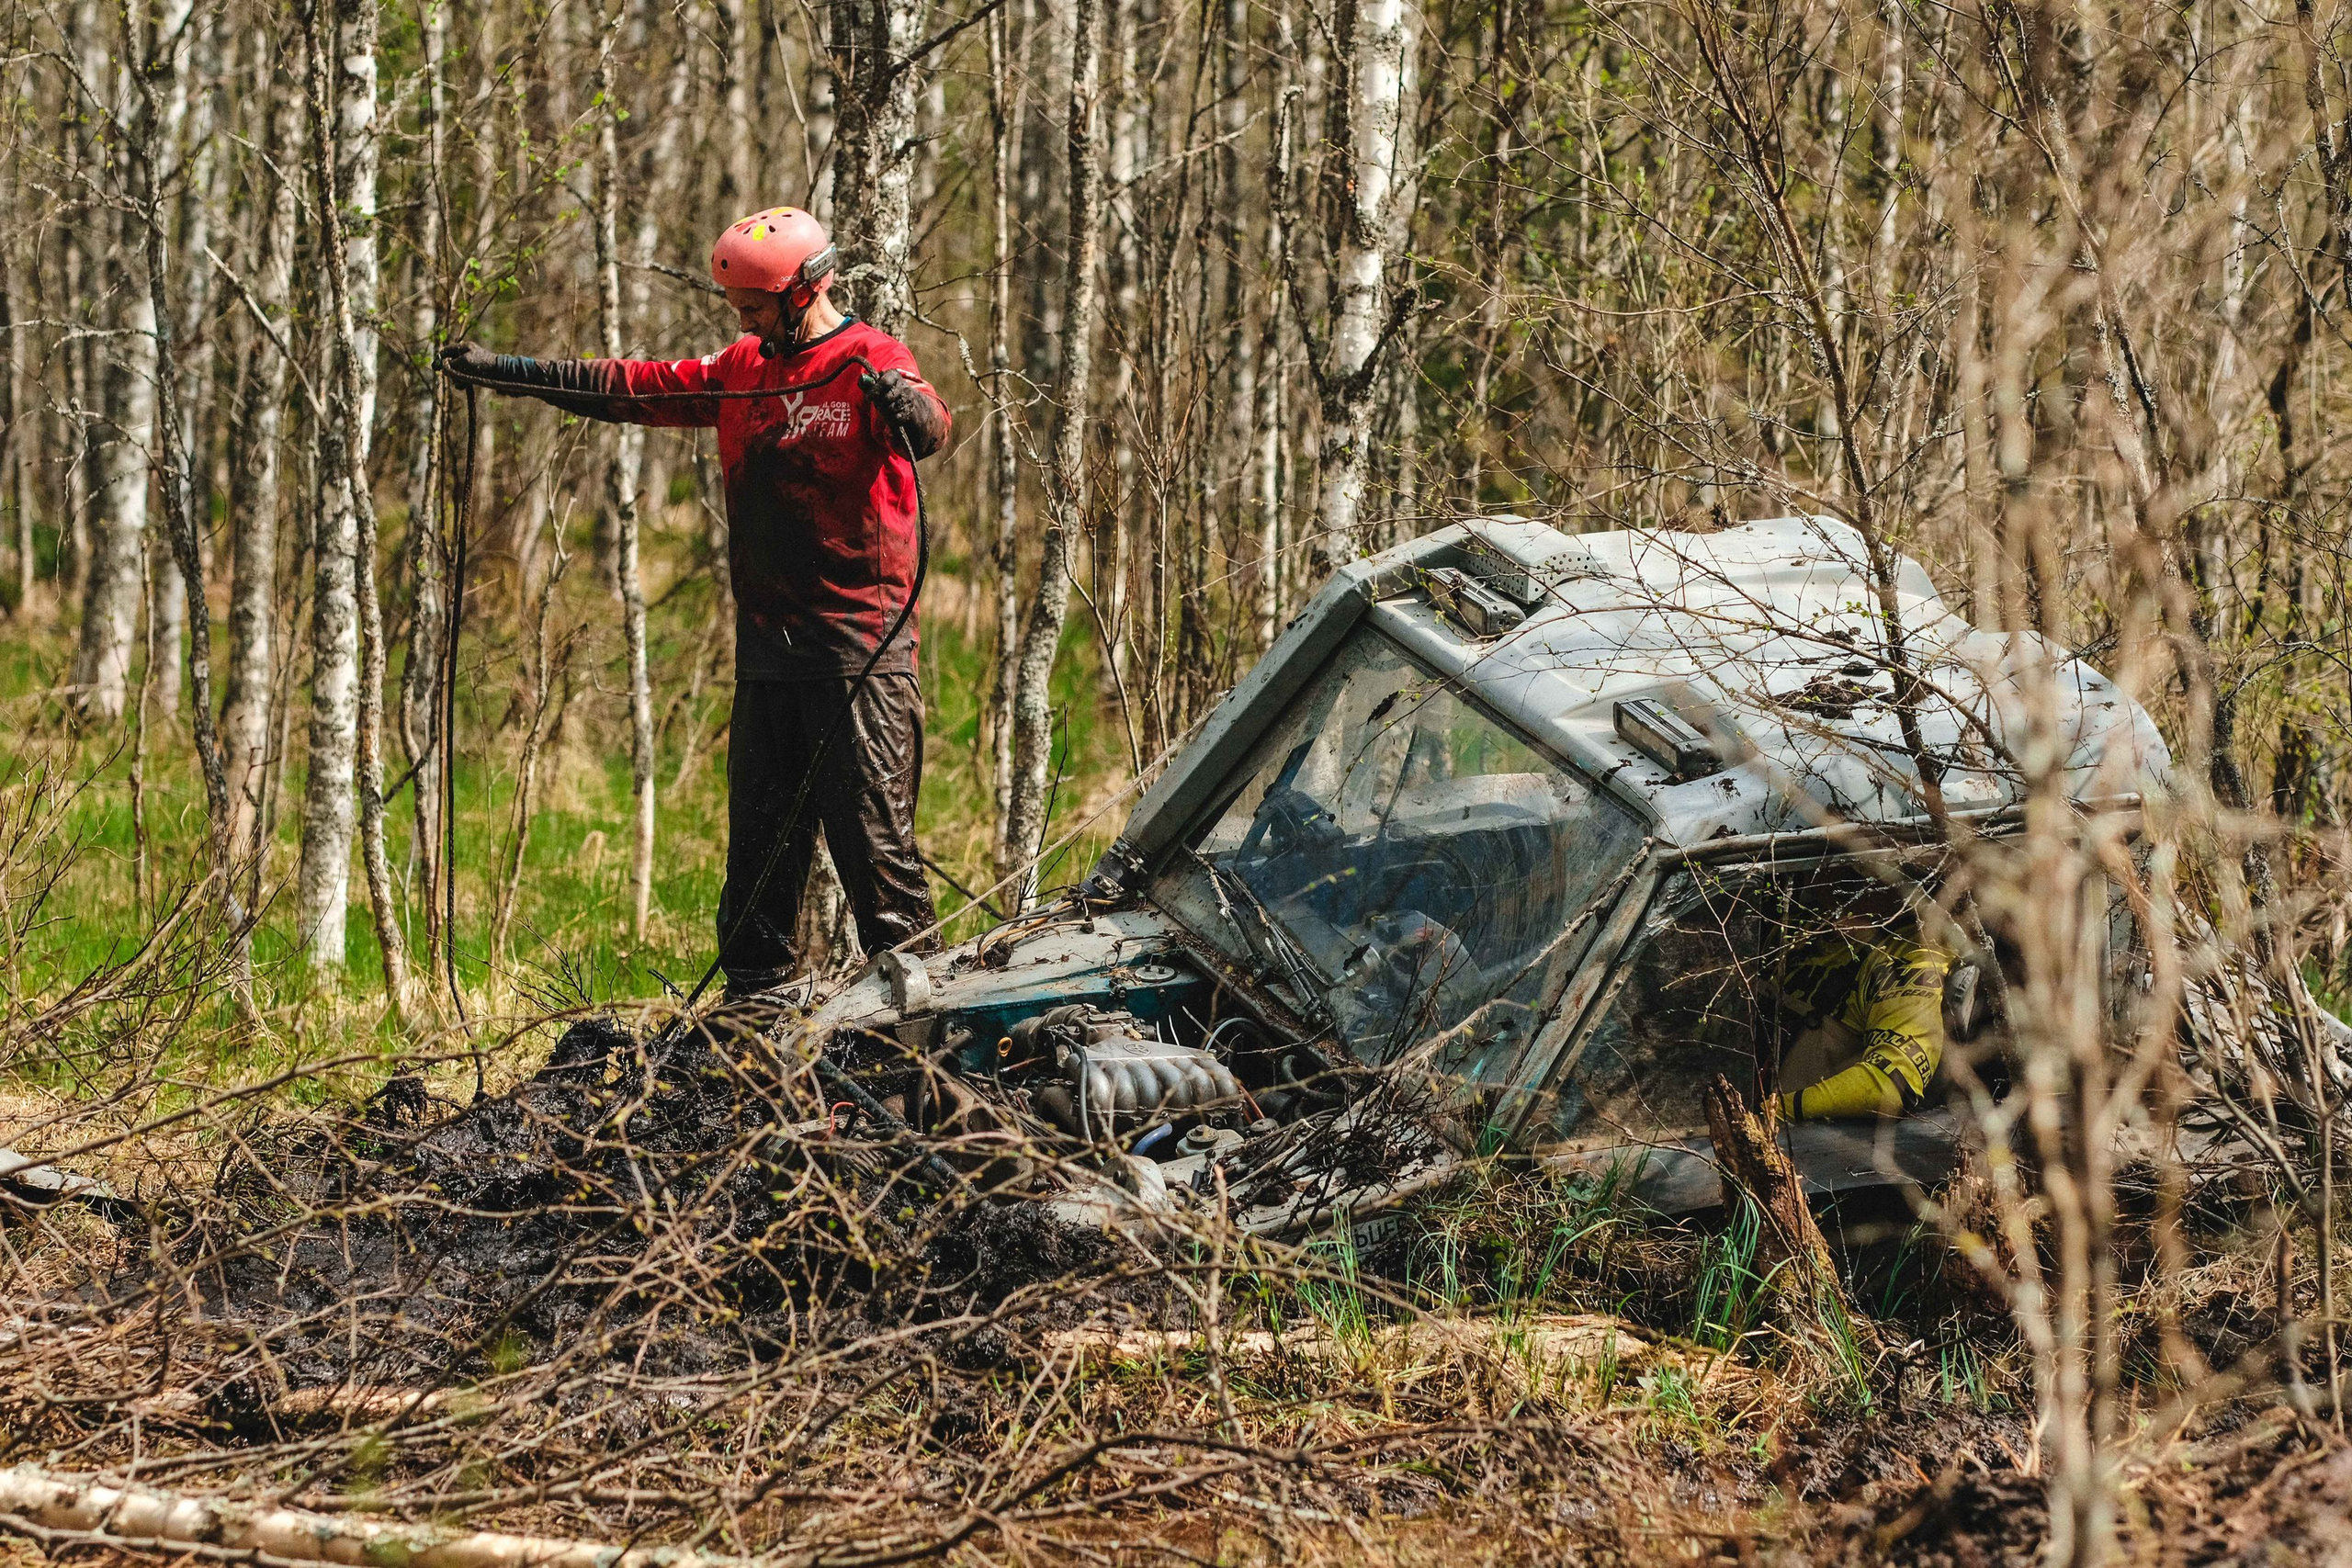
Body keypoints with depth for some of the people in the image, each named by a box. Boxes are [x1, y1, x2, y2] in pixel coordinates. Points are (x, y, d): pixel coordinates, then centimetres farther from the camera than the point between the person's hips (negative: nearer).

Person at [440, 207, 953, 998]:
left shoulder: (869, 360, -7)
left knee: (873, 834, -9)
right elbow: (640, 386, 22)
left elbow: (930, 429, -26)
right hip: (768, 648, 8)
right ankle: (756, 1000, 15)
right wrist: (510, 371, 22)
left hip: (857, 646, -8)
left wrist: (906, 405, -50)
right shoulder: (744, 368, 16)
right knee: (759, 835, 9)